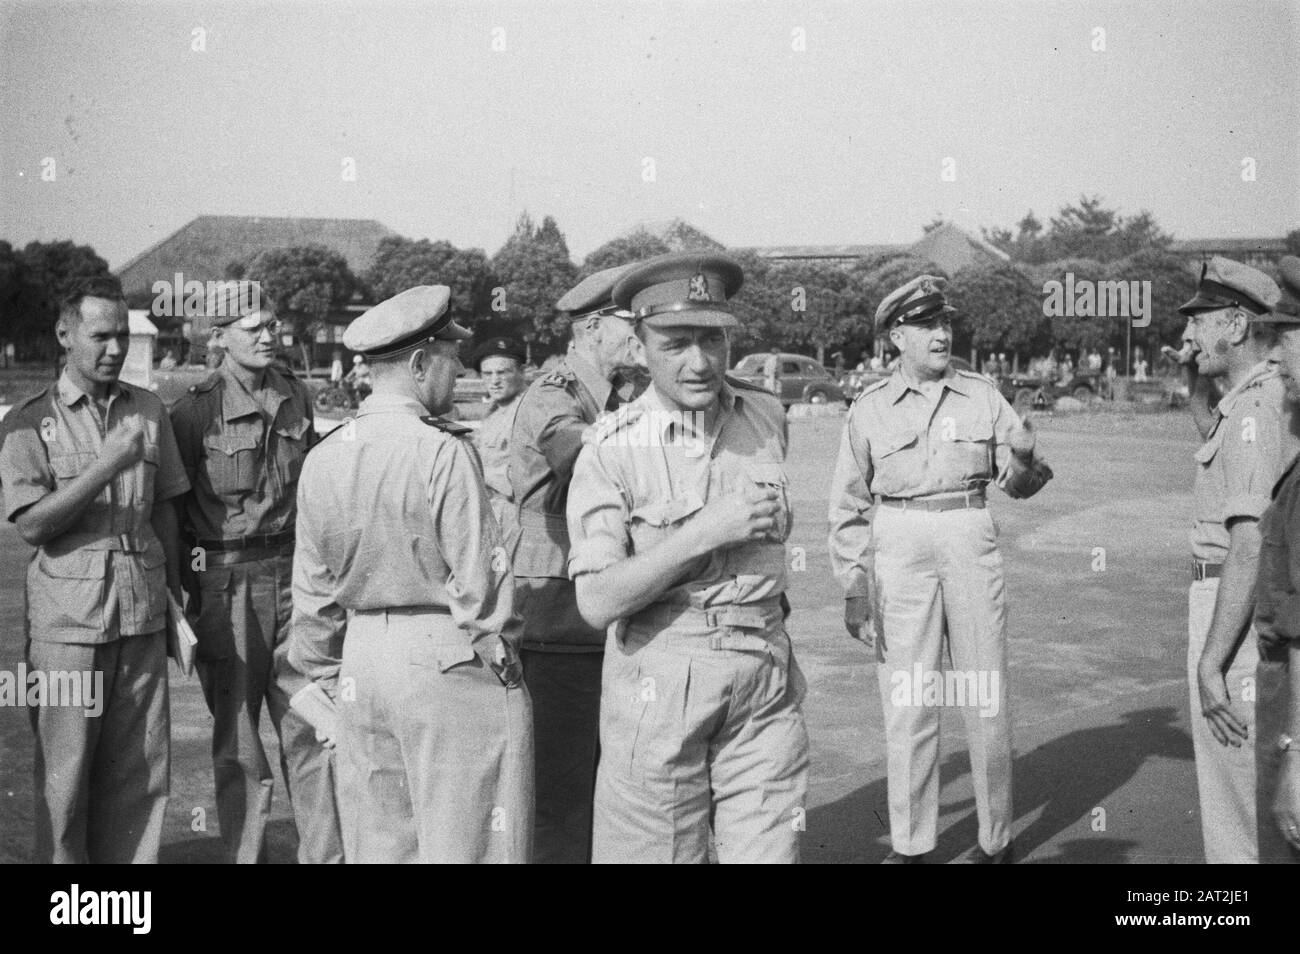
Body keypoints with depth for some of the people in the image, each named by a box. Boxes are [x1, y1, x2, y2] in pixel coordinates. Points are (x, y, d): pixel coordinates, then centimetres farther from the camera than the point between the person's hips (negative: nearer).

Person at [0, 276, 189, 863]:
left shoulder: (148, 411, 10)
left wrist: (177, 594, 15)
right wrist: (104, 469, -18)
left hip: (142, 615, 4)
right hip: (67, 620, -3)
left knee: (140, 769, 7)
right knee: (64, 771, 3)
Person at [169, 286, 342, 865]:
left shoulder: (296, 395, 8)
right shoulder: (195, 410, -8)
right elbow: (169, 510, -5)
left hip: (292, 572, 4)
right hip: (227, 582, -4)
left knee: (311, 724, 6)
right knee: (237, 735, 6)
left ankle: (325, 853, 14)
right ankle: (245, 855, 17)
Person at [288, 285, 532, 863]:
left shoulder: (321, 459, 6)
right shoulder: (443, 453, -14)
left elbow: (313, 592, 12)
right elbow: (479, 578, -14)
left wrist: (327, 680, 21)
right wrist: (499, 659, -1)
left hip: (362, 660, 7)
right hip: (449, 663, -6)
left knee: (377, 845, 16)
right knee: (465, 844, 3)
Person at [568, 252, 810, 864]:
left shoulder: (768, 416, 4)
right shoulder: (611, 449, -10)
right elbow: (596, 602, -17)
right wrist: (707, 531, -21)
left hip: (766, 681, 4)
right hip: (657, 686, -3)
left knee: (769, 851, 3)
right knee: (653, 852, 3)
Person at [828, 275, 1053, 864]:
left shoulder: (982, 395, 6)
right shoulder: (870, 410, 2)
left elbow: (1018, 482, 7)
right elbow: (848, 506, 4)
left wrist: (1024, 460, -17)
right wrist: (853, 590, 0)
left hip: (972, 546, 1)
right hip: (900, 552, -1)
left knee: (986, 698, 6)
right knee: (907, 704, 1)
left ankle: (996, 838, 20)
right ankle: (909, 844, 13)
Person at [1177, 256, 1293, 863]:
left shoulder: (1257, 406, -20)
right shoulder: (1271, 395, 12)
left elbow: (1251, 545, -26)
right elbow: (1216, 438, 36)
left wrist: (1211, 662, -26)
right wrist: (1197, 377, 18)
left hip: (1239, 612, -11)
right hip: (1265, 606, 11)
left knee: (1233, 794, -2)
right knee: (1263, 786, 22)